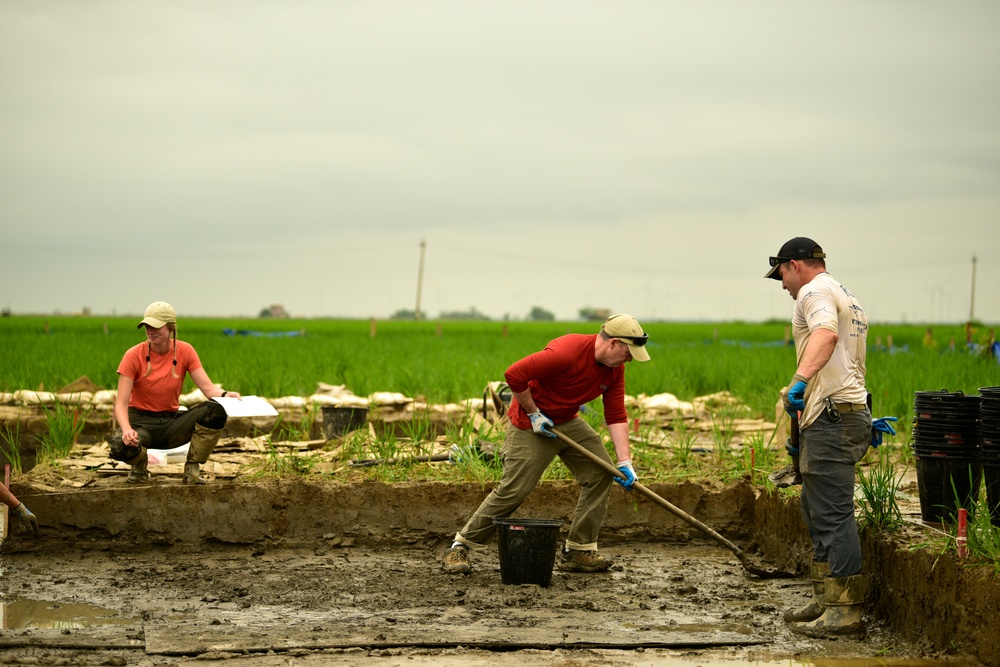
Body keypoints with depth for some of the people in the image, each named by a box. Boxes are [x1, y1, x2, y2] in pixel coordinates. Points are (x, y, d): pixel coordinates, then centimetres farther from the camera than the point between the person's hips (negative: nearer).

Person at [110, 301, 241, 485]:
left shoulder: (184, 351, -4)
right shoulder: (134, 356, -12)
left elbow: (208, 388, -9)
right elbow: (121, 403, -16)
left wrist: (224, 394, -34)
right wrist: (126, 429, -37)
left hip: (171, 422, 2)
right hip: (141, 420, -2)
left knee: (215, 411, -25)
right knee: (120, 445, -39)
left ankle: (192, 471, -11)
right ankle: (139, 467, 1)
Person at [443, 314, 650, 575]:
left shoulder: (615, 369, -4)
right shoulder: (567, 352, -30)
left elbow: (616, 416, 0)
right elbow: (514, 375, -30)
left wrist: (625, 461, -8)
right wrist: (533, 414, -20)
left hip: (568, 421, 8)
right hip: (531, 425, -8)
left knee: (602, 472, -1)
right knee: (513, 490, -12)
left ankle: (578, 551, 5)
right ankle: (460, 547, 0)